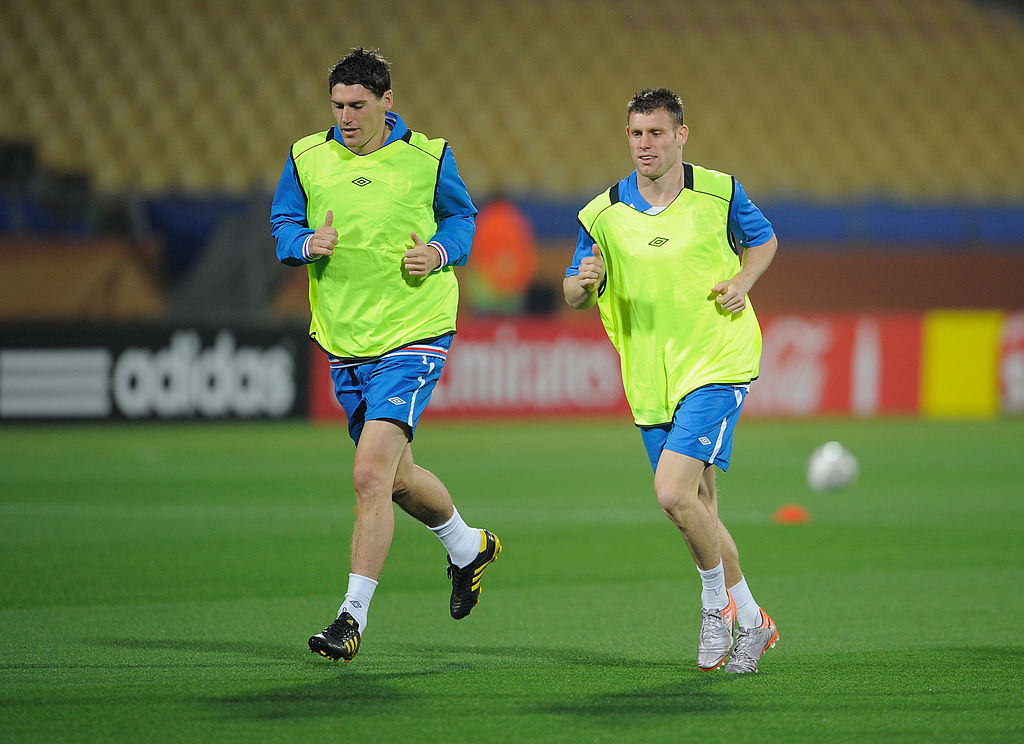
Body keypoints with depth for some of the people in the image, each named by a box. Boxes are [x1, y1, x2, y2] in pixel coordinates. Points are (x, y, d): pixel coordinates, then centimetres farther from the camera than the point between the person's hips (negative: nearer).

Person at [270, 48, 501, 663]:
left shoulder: (428, 157, -4)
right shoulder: (307, 158, 2)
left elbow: (462, 217, 10)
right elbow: (283, 226, 10)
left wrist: (441, 252, -11)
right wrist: (308, 243, -12)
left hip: (413, 337, -5)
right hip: (344, 343, 5)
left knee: (371, 476, -18)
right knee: (398, 479, 18)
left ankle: (353, 617, -15)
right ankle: (468, 546, 47)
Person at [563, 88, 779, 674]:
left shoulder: (718, 192, -3)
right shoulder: (604, 215, 0)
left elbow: (763, 239, 15)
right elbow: (574, 297, 7)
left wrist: (742, 282, -5)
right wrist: (584, 282, -17)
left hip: (719, 362, -4)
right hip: (653, 379, 4)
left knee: (674, 492, -20)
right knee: (697, 509, 10)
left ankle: (718, 603, 1)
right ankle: (750, 621, 27)